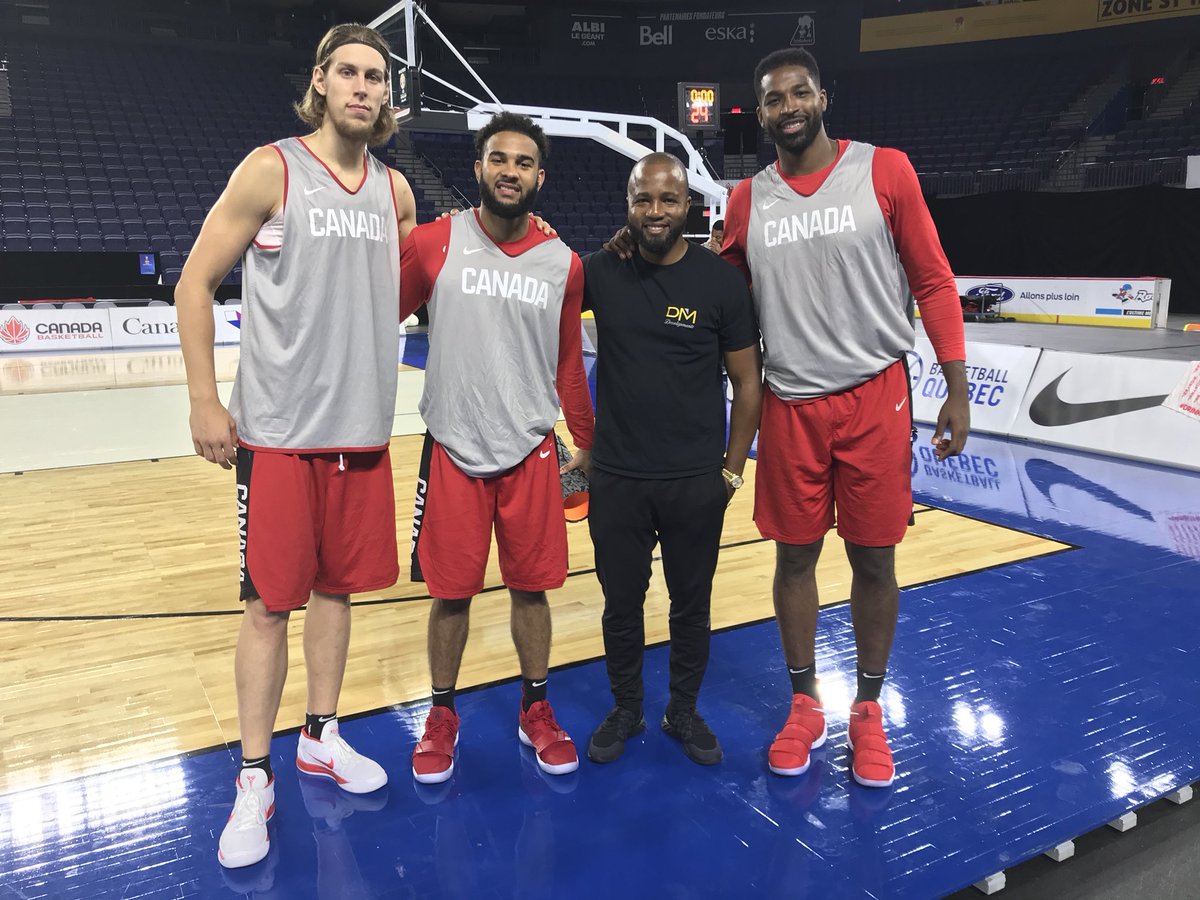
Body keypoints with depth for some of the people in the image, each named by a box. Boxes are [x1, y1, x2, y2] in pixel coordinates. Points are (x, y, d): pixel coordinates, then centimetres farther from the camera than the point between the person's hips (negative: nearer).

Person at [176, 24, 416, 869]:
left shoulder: (396, 189, 9)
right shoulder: (270, 170, -5)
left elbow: (416, 281, 25)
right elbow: (195, 283, -4)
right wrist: (205, 402, -9)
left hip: (363, 429, 5)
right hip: (278, 430, -4)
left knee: (337, 587, 13)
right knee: (270, 602, 0)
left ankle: (323, 736, 31)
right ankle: (254, 779, 14)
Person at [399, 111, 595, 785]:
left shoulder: (564, 264, 2)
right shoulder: (433, 244, -4)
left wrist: (589, 443, 15)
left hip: (530, 450, 2)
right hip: (454, 448, -1)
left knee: (531, 586, 10)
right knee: (451, 592, 7)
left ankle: (537, 710, 30)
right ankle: (443, 715, 28)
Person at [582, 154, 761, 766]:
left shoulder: (721, 281, -6)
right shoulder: (600, 272, -2)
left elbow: (747, 381, -1)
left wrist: (732, 468, -2)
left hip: (697, 484, -1)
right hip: (617, 480, 1)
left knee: (691, 604, 14)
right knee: (621, 602, 13)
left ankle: (684, 711, 35)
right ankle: (625, 710, 34)